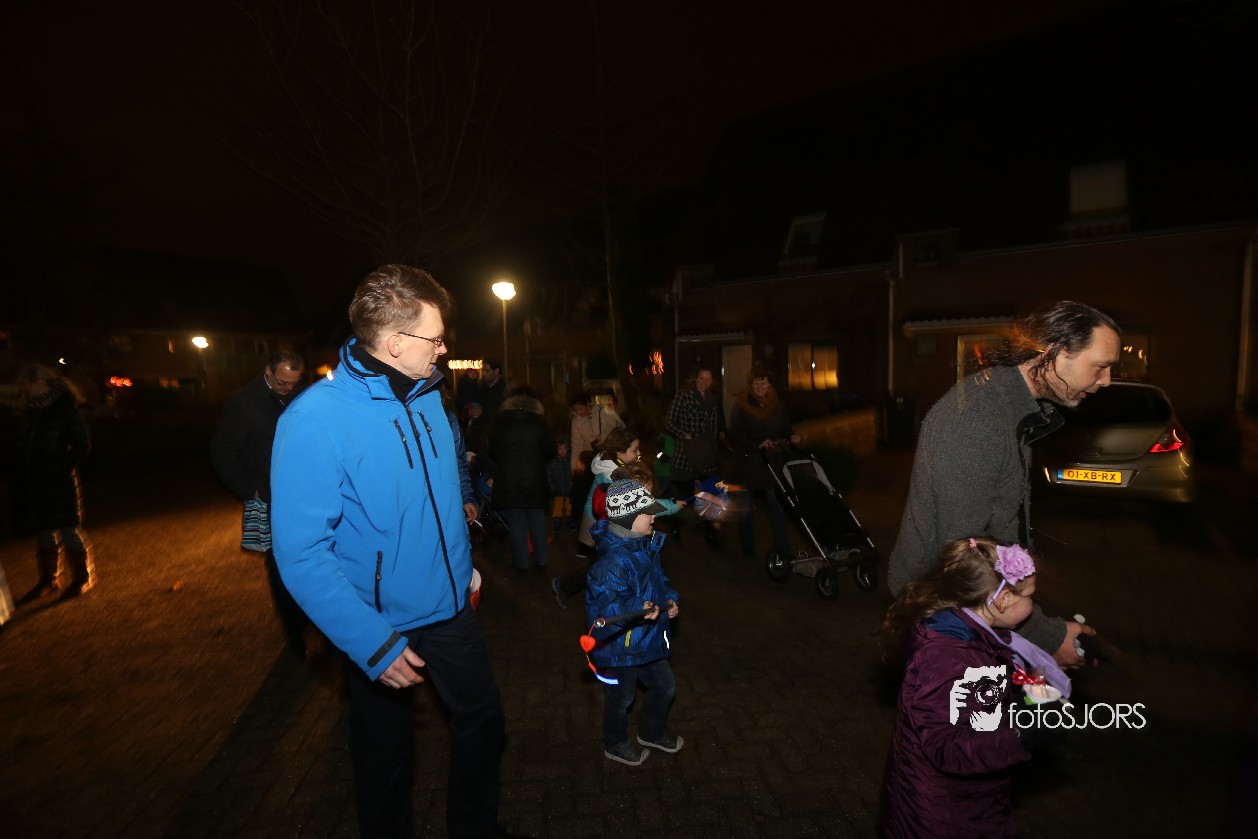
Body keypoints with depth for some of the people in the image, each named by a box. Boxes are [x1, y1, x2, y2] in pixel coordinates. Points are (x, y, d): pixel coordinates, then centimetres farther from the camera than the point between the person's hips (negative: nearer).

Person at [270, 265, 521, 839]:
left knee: (483, 720, 20)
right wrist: (373, 645, -27)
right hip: (384, 625, -6)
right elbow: (302, 553, -25)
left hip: (452, 607, 6)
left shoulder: (426, 393, -3)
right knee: (386, 754, 18)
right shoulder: (315, 420, -24)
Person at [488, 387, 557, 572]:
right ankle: (541, 560, 15)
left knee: (516, 521, 6)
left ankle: (521, 562, 11)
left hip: (508, 479, 0)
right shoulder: (539, 421, 0)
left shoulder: (501, 421, 0)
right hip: (535, 478, 1)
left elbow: (492, 452, 2)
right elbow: (550, 451, 2)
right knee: (537, 518, 11)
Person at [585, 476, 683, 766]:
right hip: (620, 647, -9)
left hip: (648, 640, 9)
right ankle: (615, 745, 45)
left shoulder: (646, 547, -2)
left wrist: (670, 599, -2)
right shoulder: (613, 560, -32)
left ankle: (653, 732, 51)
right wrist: (638, 608, -47)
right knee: (621, 698, 16)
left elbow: (659, 580, 13)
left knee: (665, 686, 25)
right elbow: (608, 604, -36)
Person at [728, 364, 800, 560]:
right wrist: (757, 445, -23)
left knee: (776, 505, -2)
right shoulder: (741, 404, -7)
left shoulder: (777, 404, 4)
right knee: (745, 507, 10)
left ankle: (783, 549, 4)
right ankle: (748, 549, 23)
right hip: (746, 461, -2)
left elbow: (784, 426, 9)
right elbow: (735, 434, -12)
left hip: (771, 460, 2)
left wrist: (791, 435, -14)